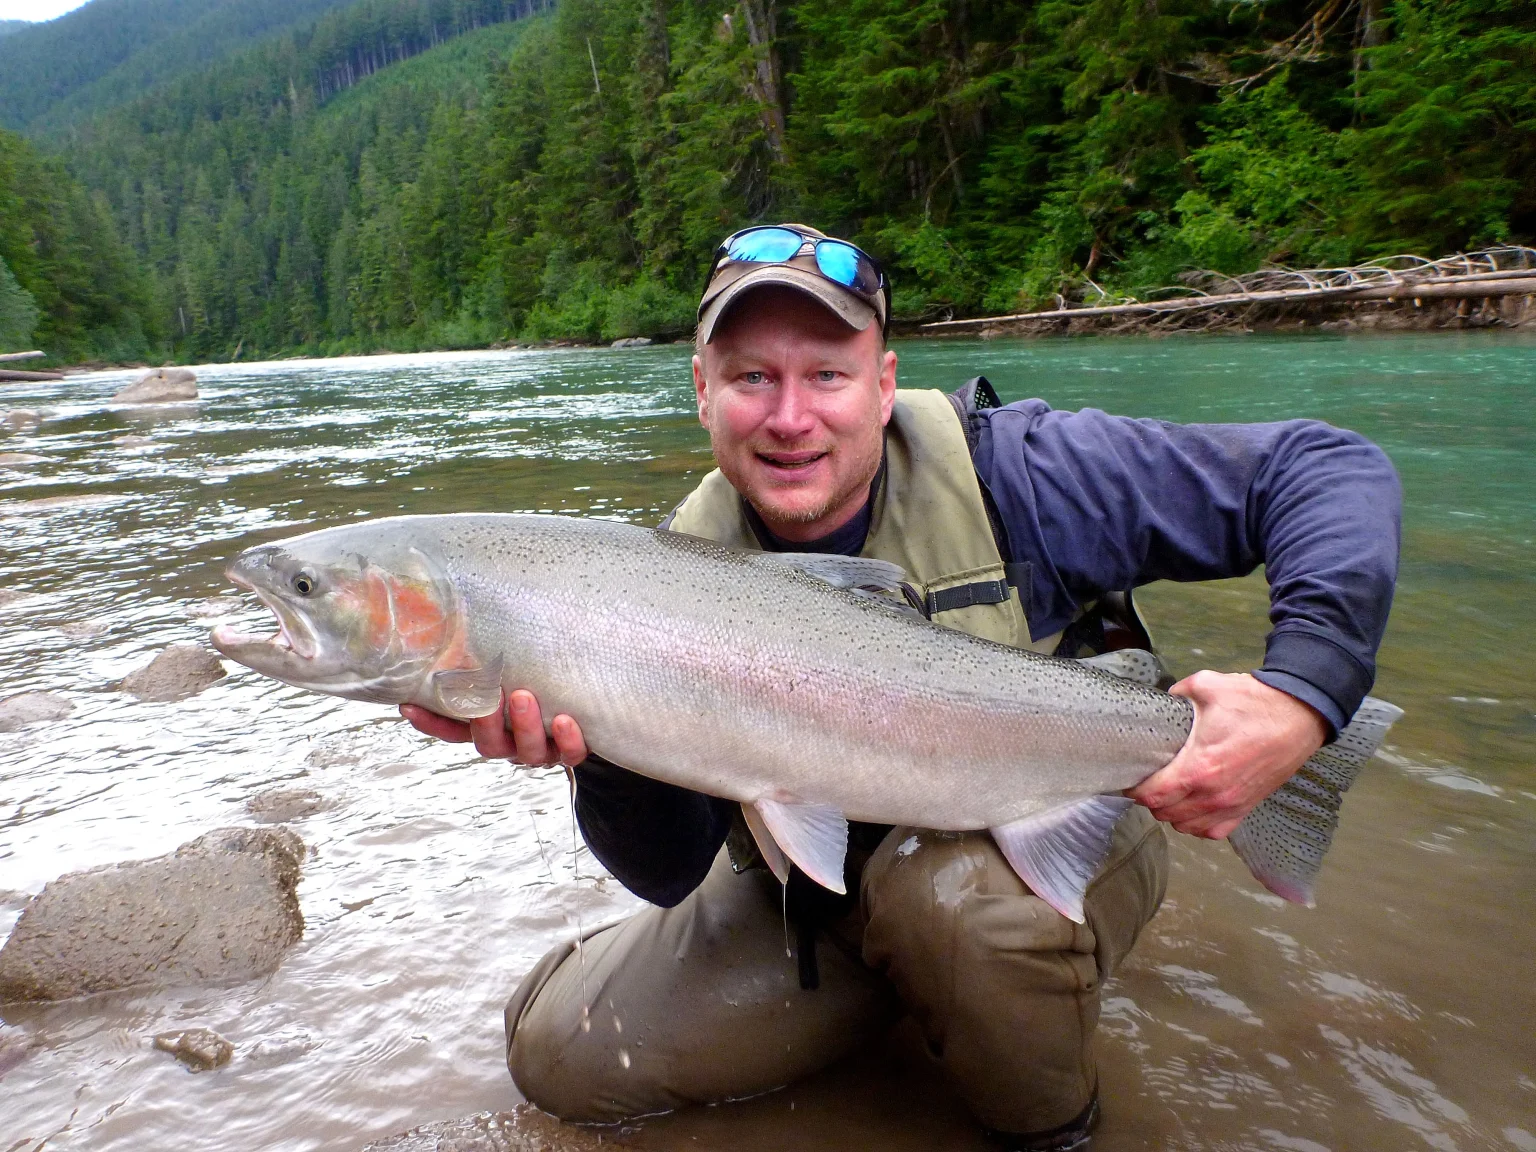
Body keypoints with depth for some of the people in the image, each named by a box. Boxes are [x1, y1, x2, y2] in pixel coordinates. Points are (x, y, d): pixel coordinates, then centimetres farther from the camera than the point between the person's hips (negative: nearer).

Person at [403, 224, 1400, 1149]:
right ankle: (909, 975, 13)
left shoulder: (1011, 474, -21)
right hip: (818, 887, 4)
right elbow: (672, 871, -14)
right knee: (561, 1050, -2)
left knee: (955, 889, -38)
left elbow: (1333, 472, -17)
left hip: (1052, 840, -2)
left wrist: (1302, 693, -33)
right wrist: (606, 750, -36)